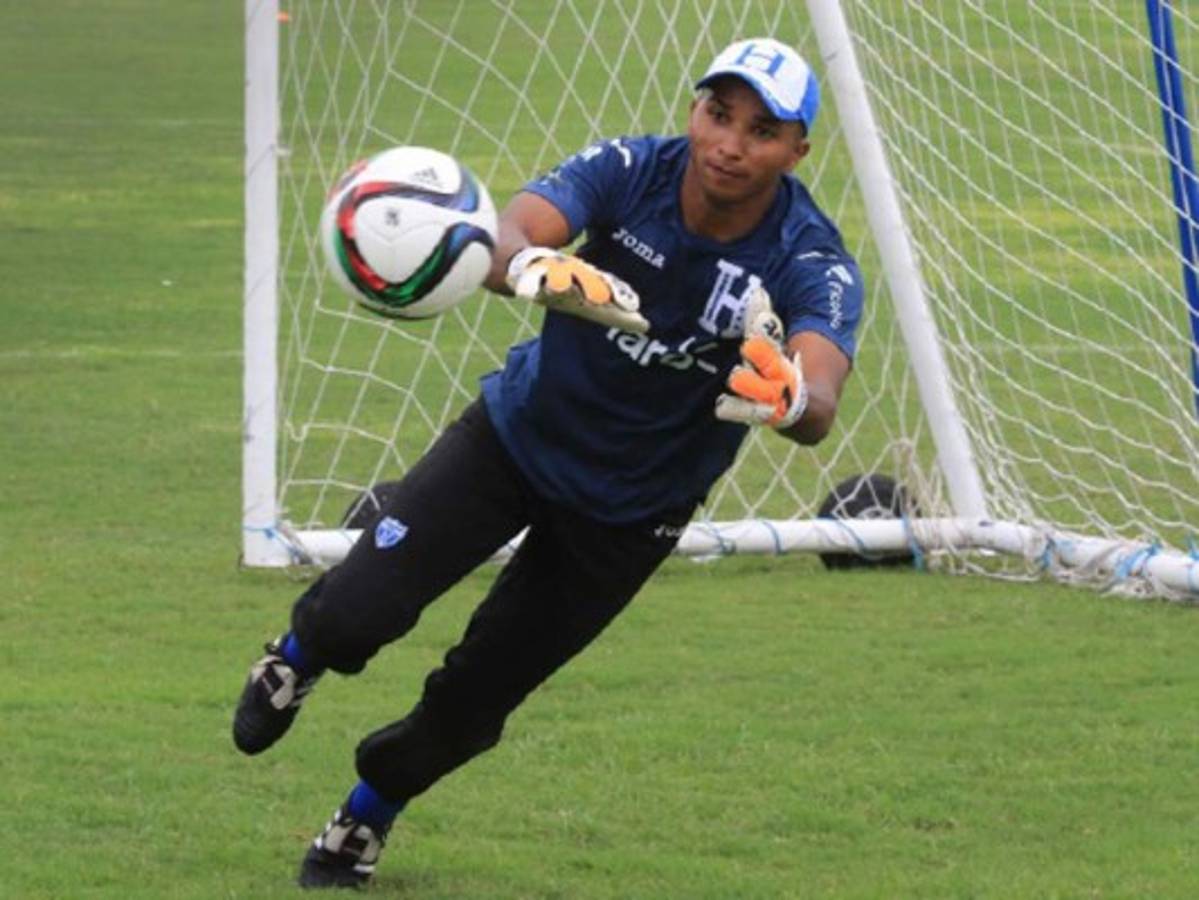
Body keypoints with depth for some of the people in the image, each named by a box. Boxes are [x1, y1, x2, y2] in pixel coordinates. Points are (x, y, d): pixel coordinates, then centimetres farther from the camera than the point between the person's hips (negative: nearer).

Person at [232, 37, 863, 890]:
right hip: (517, 435, 0)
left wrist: (790, 400, -70)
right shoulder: (630, 171, -22)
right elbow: (513, 229, -40)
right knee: (360, 609, -17)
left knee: (470, 704, 4)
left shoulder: (814, 265, -26)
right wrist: (531, 264, -66)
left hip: (629, 513, 0)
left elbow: (820, 407, -44)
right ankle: (297, 660, 22)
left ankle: (363, 821, 35)